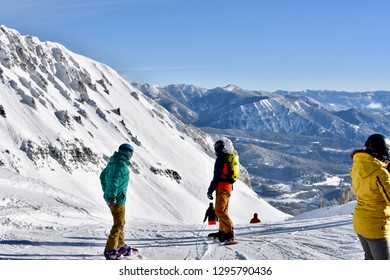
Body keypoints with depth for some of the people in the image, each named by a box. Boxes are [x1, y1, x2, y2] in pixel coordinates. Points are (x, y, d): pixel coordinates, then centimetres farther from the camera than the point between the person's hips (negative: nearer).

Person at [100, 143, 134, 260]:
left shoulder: (112, 162, 12)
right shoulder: (122, 164, -18)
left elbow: (103, 176, 22)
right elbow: (114, 180, -29)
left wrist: (105, 191, 28)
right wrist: (113, 197, -26)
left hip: (109, 197, 10)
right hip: (117, 199, -10)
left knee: (120, 223, 20)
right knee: (118, 224, -2)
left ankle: (121, 246, 30)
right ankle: (110, 250, 2)